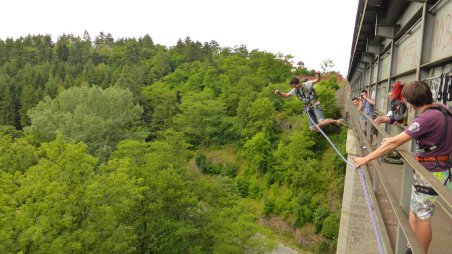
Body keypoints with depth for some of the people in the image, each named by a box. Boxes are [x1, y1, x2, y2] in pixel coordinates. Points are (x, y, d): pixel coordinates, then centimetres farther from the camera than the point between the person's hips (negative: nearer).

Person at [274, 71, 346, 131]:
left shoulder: (306, 84, -8)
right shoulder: (295, 90, 8)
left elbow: (317, 80, -12)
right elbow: (286, 95, 14)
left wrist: (318, 74, -34)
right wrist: (279, 92, -6)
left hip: (315, 106, -7)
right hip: (309, 109, 7)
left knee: (322, 123, -29)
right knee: (312, 129, 0)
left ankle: (338, 121, -6)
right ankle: (327, 121, 19)